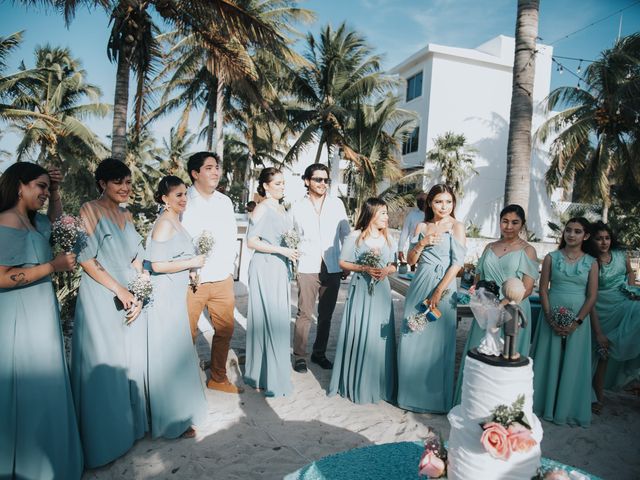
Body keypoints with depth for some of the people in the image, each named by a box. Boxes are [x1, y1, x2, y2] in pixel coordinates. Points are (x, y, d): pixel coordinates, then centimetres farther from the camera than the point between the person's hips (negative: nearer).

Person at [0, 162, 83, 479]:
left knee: (43, 389, 18)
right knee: (29, 392, 3)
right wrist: (53, 266, -20)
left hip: (40, 313, 9)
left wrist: (55, 192, 15)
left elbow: (56, 218, 32)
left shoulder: (32, 221, 9)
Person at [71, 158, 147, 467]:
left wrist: (139, 296, 1)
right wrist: (119, 290, -16)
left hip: (132, 297, 6)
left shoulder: (127, 216, 11)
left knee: (131, 360, 14)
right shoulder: (90, 210, -8)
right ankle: (105, 437, 21)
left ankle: (130, 425, 32)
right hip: (101, 299, -6)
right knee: (104, 365, 3)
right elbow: (86, 259, -15)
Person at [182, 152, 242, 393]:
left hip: (223, 280, 5)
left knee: (225, 331, 13)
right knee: (187, 335, 3)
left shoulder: (225, 201, 11)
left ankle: (218, 378, 31)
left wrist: (227, 266, 4)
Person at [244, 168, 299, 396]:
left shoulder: (281, 208, 14)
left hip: (281, 268, 8)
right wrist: (282, 250, -18)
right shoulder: (262, 208, -11)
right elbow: (251, 241, -15)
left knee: (280, 317, 12)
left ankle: (277, 369, 25)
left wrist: (290, 252, 9)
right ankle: (269, 377, 8)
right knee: (268, 318, -4)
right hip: (265, 268, -8)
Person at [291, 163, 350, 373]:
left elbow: (346, 234, 8)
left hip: (333, 267, 2)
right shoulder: (298, 207, 3)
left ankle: (319, 353, 25)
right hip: (308, 268, -2)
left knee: (326, 315, 10)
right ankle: (299, 355, 12)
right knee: (304, 314, -2)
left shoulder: (337, 204, 5)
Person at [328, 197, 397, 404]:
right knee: (357, 335, 1)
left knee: (379, 336, 6)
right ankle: (355, 385, 17)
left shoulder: (389, 239, 8)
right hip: (360, 291, -3)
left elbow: (393, 266, 13)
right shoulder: (355, 237, -4)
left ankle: (378, 385, 22)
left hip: (381, 292, 3)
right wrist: (364, 268, -15)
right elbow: (343, 263, -2)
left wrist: (386, 271, -9)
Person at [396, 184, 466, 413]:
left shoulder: (456, 226, -1)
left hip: (443, 288, -4)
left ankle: (436, 398, 20)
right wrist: (422, 243, -9)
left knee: (437, 342, 2)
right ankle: (412, 393, 23)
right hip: (419, 286, 4)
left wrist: (438, 293, -14)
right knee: (412, 340, 6)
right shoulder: (421, 226, 11)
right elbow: (411, 260, 10)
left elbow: (457, 263, -9)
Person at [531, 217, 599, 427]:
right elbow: (543, 289, -1)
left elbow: (592, 296, -1)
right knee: (549, 360, 7)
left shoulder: (591, 262, 2)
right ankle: (543, 405, 22)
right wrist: (550, 319, -11)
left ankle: (568, 409, 24)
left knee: (573, 364, 7)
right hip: (552, 317, 0)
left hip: (578, 320, 0)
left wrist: (576, 322, -11)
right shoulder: (551, 258, 1)